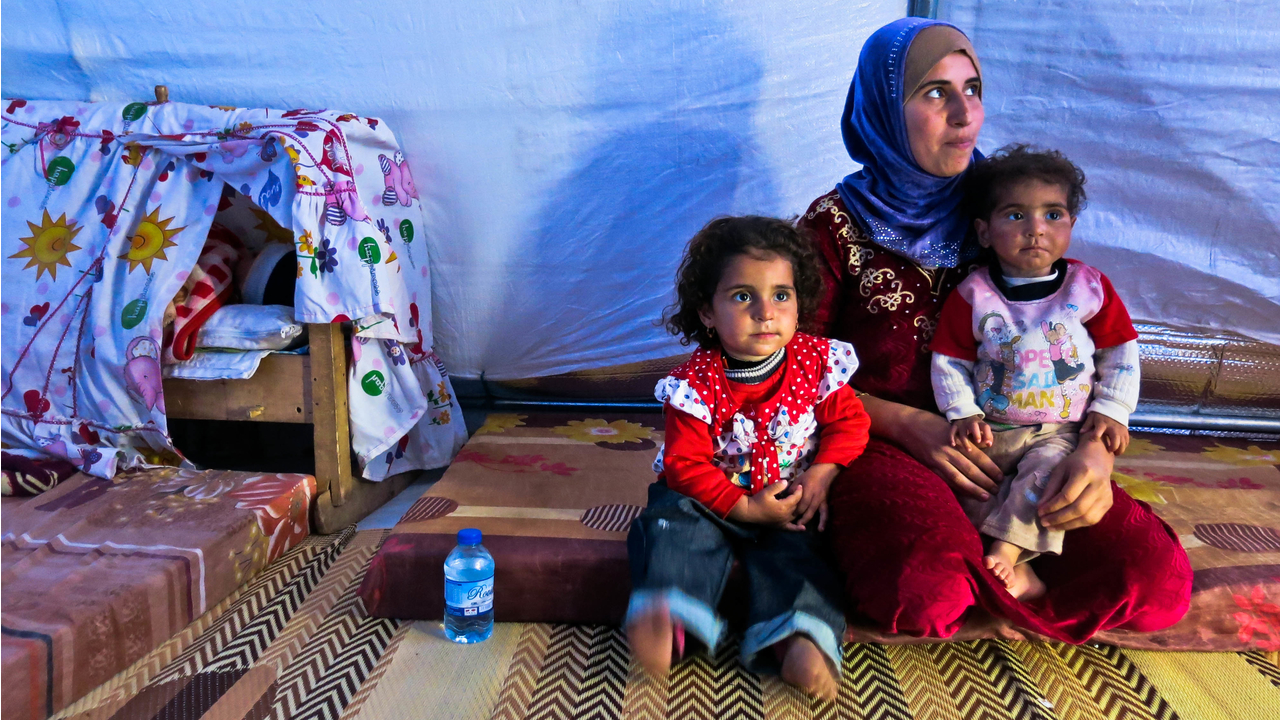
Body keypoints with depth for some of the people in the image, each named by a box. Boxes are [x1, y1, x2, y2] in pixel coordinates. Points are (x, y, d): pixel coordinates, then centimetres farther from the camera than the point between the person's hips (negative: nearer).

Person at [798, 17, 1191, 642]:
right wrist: (910, 426, -16)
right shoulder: (835, 226, -3)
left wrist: (1096, 447, -13)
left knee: (1155, 578, -16)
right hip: (880, 446, -3)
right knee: (928, 589, -33)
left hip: (1009, 442, 4)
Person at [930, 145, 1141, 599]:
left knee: (1046, 475, -27)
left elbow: (1120, 351, 6)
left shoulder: (1089, 287, -1)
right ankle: (1018, 570, -11)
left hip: (1062, 430, -1)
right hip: (991, 429, 1)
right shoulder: (973, 295, -4)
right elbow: (950, 360, 0)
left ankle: (1003, 552, -21)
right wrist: (963, 413, -10)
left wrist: (1111, 410, -2)